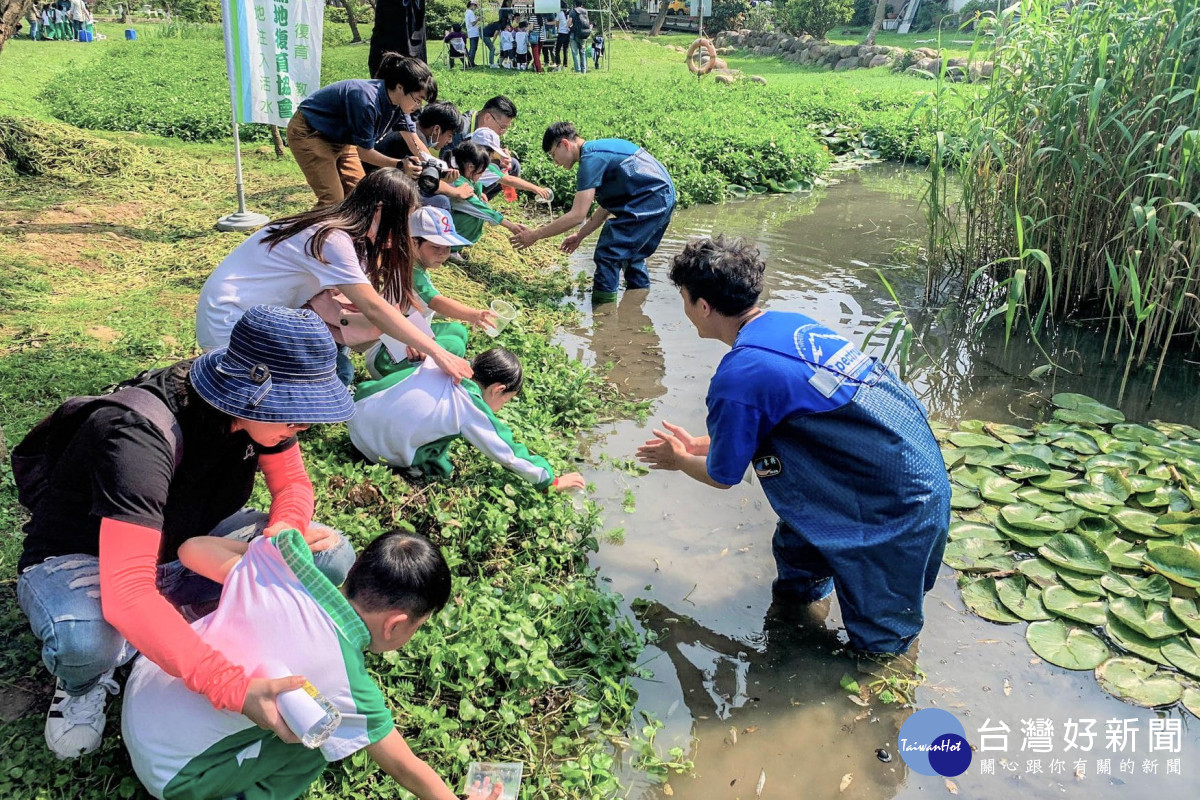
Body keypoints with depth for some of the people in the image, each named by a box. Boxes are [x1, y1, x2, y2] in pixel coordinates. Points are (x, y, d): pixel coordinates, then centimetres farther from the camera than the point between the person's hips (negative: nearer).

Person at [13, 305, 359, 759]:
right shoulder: (141, 433, -38)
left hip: (184, 545, 6)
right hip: (82, 560, -6)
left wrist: (283, 530, -25)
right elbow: (126, 595, -46)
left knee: (330, 556, -14)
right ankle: (83, 683, -3)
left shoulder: (256, 405, -17)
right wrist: (234, 688, -54)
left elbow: (293, 484, 0)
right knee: (86, 641, -41)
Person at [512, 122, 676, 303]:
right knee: (631, 255, 23)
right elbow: (608, 205, 21)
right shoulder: (598, 149, 17)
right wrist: (580, 235, 20)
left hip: (648, 201, -10)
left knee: (608, 255, -6)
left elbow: (577, 215, -18)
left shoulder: (591, 159, -13)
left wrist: (535, 235, -11)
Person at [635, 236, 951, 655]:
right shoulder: (791, 323, 3)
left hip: (898, 506, -8)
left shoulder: (739, 377, -23)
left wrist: (680, 460, 17)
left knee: (880, 641, 13)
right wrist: (697, 445, 26)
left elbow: (722, 476, -4)